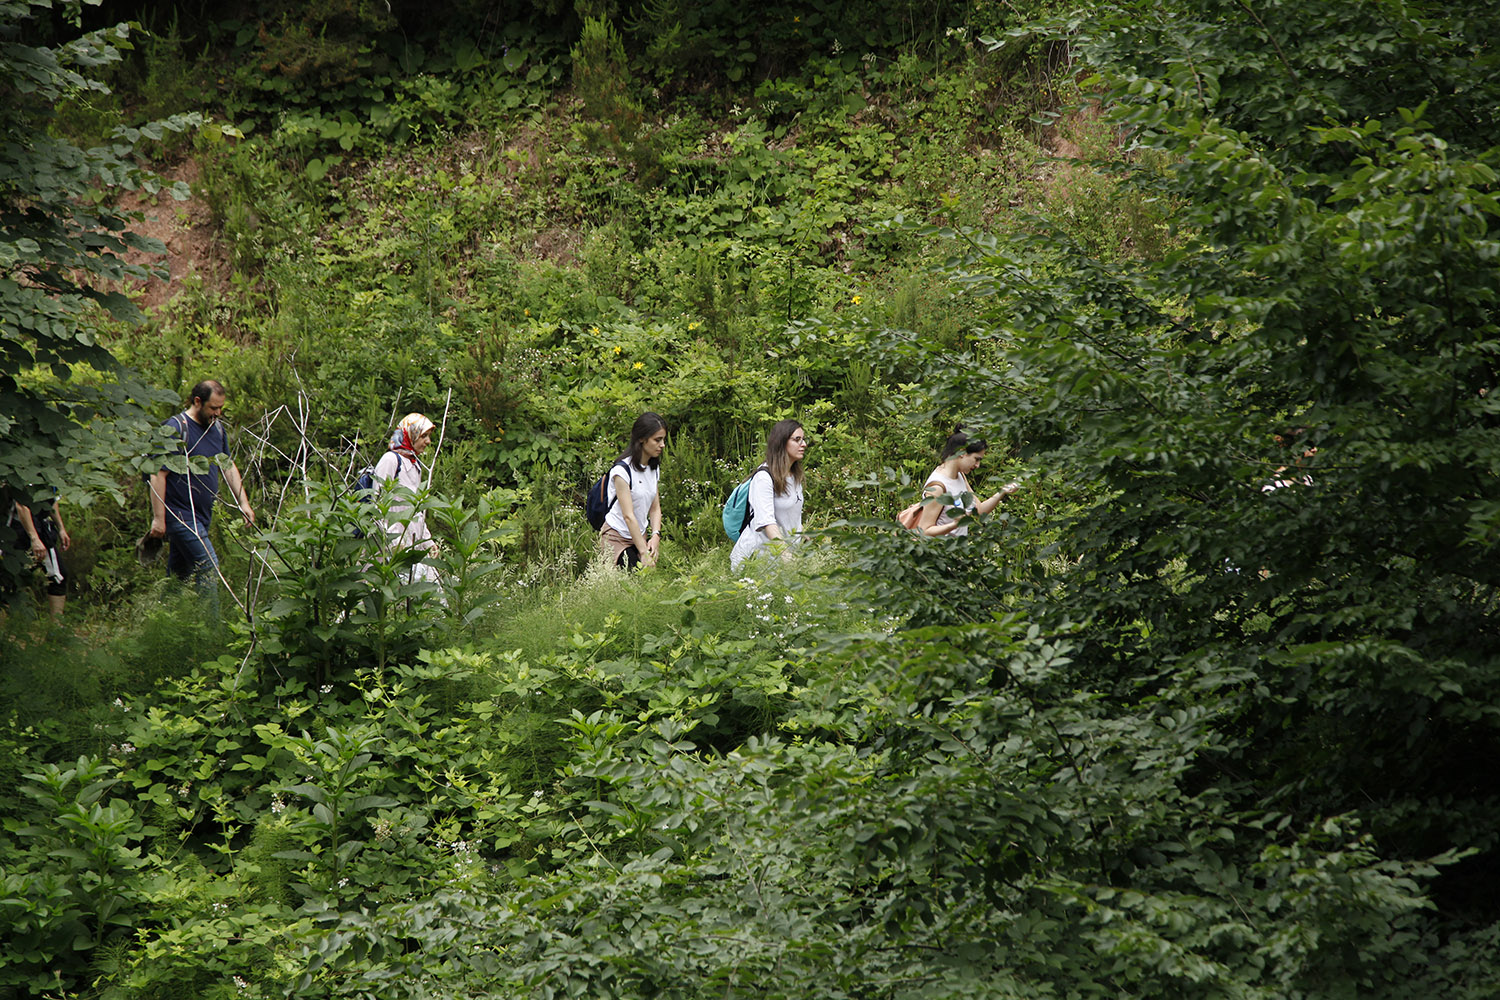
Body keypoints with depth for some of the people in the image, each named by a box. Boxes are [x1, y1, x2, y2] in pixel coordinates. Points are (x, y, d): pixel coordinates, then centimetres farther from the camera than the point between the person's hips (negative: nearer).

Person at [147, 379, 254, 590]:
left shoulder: (217, 429, 12)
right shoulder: (176, 429, -14)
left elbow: (228, 466, 23)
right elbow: (158, 475, -16)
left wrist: (243, 503, 14)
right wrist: (158, 518, -18)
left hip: (202, 516, 8)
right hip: (180, 515, -8)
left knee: (178, 576, 12)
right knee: (208, 567, -14)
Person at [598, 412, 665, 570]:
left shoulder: (654, 469, 9)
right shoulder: (622, 470, -16)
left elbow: (655, 508, 8)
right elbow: (628, 515, -20)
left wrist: (655, 536, -12)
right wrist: (644, 553, -24)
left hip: (640, 536, 7)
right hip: (616, 538, -7)